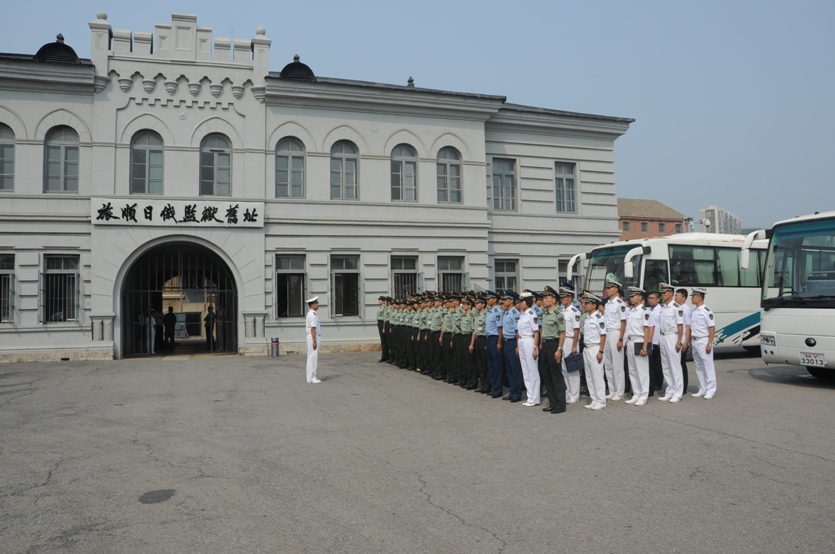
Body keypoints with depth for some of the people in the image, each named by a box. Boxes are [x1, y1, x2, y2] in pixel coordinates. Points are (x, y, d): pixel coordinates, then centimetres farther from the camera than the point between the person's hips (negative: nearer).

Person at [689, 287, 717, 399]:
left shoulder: (706, 311, -11)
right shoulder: (694, 312, 13)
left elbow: (712, 328, -15)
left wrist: (709, 344, -18)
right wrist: (691, 343, 15)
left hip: (703, 341, -8)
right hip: (695, 341, 8)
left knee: (708, 365, -1)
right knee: (698, 367, 12)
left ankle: (710, 391, 5)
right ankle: (702, 390, 20)